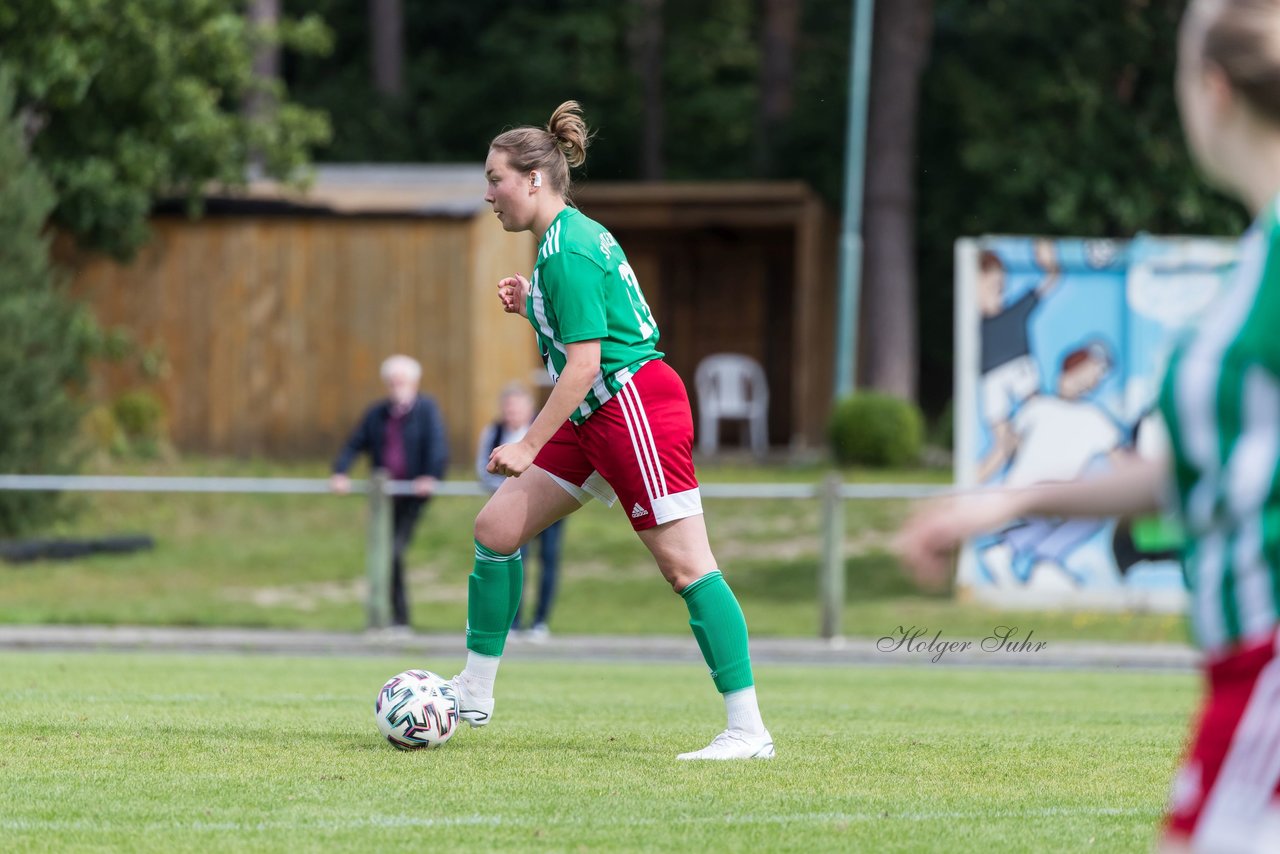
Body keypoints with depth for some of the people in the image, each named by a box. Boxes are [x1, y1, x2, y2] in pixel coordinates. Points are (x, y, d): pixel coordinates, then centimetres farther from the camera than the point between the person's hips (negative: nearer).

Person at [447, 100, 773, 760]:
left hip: (633, 403, -11)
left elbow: (584, 364, -20)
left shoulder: (566, 252, -16)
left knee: (684, 564, -11)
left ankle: (748, 730, -11)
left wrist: (528, 446, -17)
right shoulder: (571, 236, 14)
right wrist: (532, 306, 11)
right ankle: (475, 693, 17)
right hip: (597, 416, 11)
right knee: (495, 528, 9)